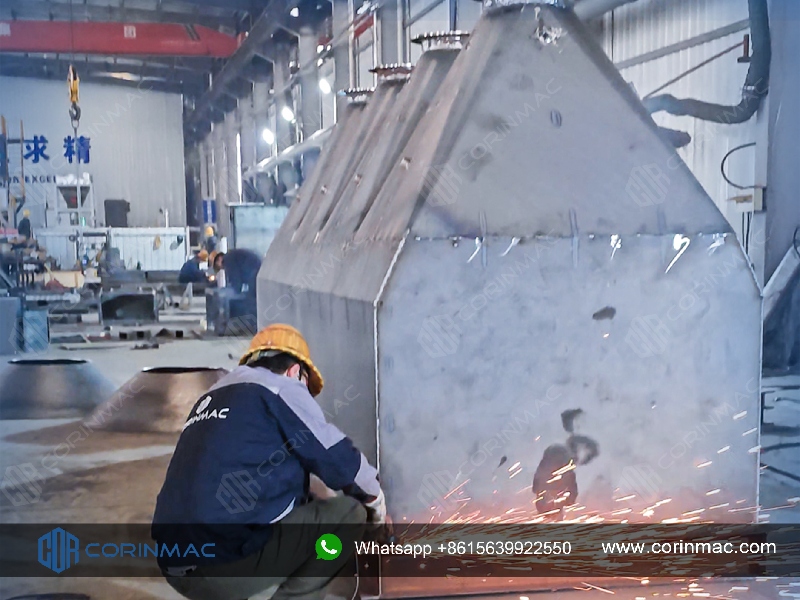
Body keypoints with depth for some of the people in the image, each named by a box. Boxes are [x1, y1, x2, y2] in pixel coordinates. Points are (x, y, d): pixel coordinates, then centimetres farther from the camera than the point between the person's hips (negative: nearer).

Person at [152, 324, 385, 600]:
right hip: (227, 563, -8)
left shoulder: (212, 398, 23)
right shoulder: (282, 388, 1)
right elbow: (339, 459, 3)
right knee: (349, 514, 4)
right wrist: (377, 508, 22)